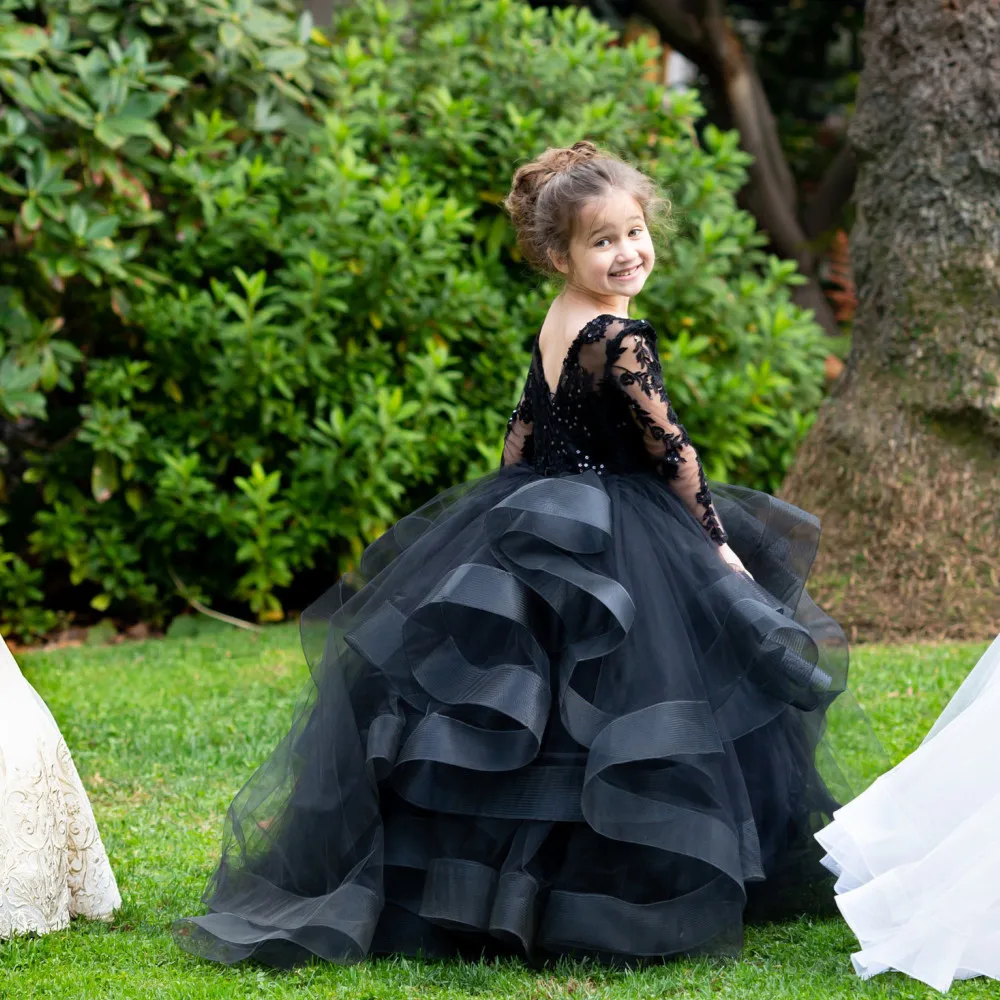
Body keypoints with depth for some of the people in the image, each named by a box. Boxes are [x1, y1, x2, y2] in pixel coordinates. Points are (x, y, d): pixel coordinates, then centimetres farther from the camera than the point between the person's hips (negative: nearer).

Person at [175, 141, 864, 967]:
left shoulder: (553, 326, 9)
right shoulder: (619, 339, -17)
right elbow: (670, 451, -15)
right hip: (605, 548, -9)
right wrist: (715, 538, -6)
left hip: (525, 522, 9)